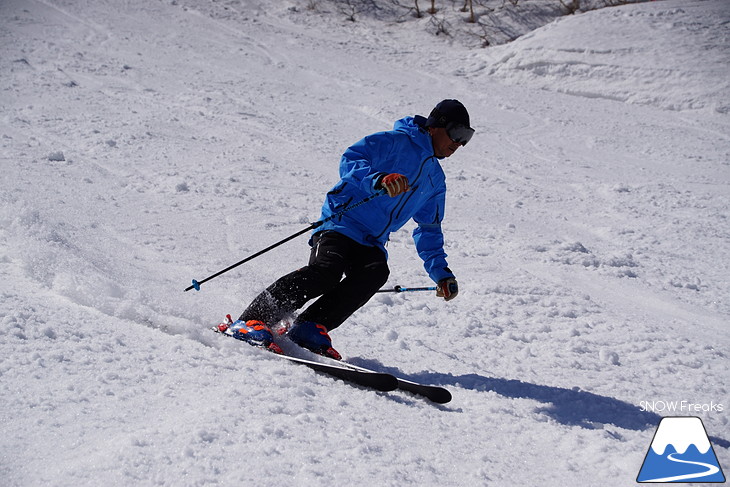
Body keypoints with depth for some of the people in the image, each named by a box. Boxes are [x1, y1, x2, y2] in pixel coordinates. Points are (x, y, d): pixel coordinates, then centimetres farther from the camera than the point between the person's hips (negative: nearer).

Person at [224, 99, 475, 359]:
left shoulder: (436, 181, 23)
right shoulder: (396, 142, -1)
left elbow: (429, 230, 32)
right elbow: (350, 161, -13)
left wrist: (441, 273, 23)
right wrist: (379, 180, -31)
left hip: (370, 244, 6)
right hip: (341, 224, -6)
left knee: (377, 271, -27)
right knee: (326, 271, -31)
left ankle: (310, 327, -29)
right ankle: (251, 320, -25)